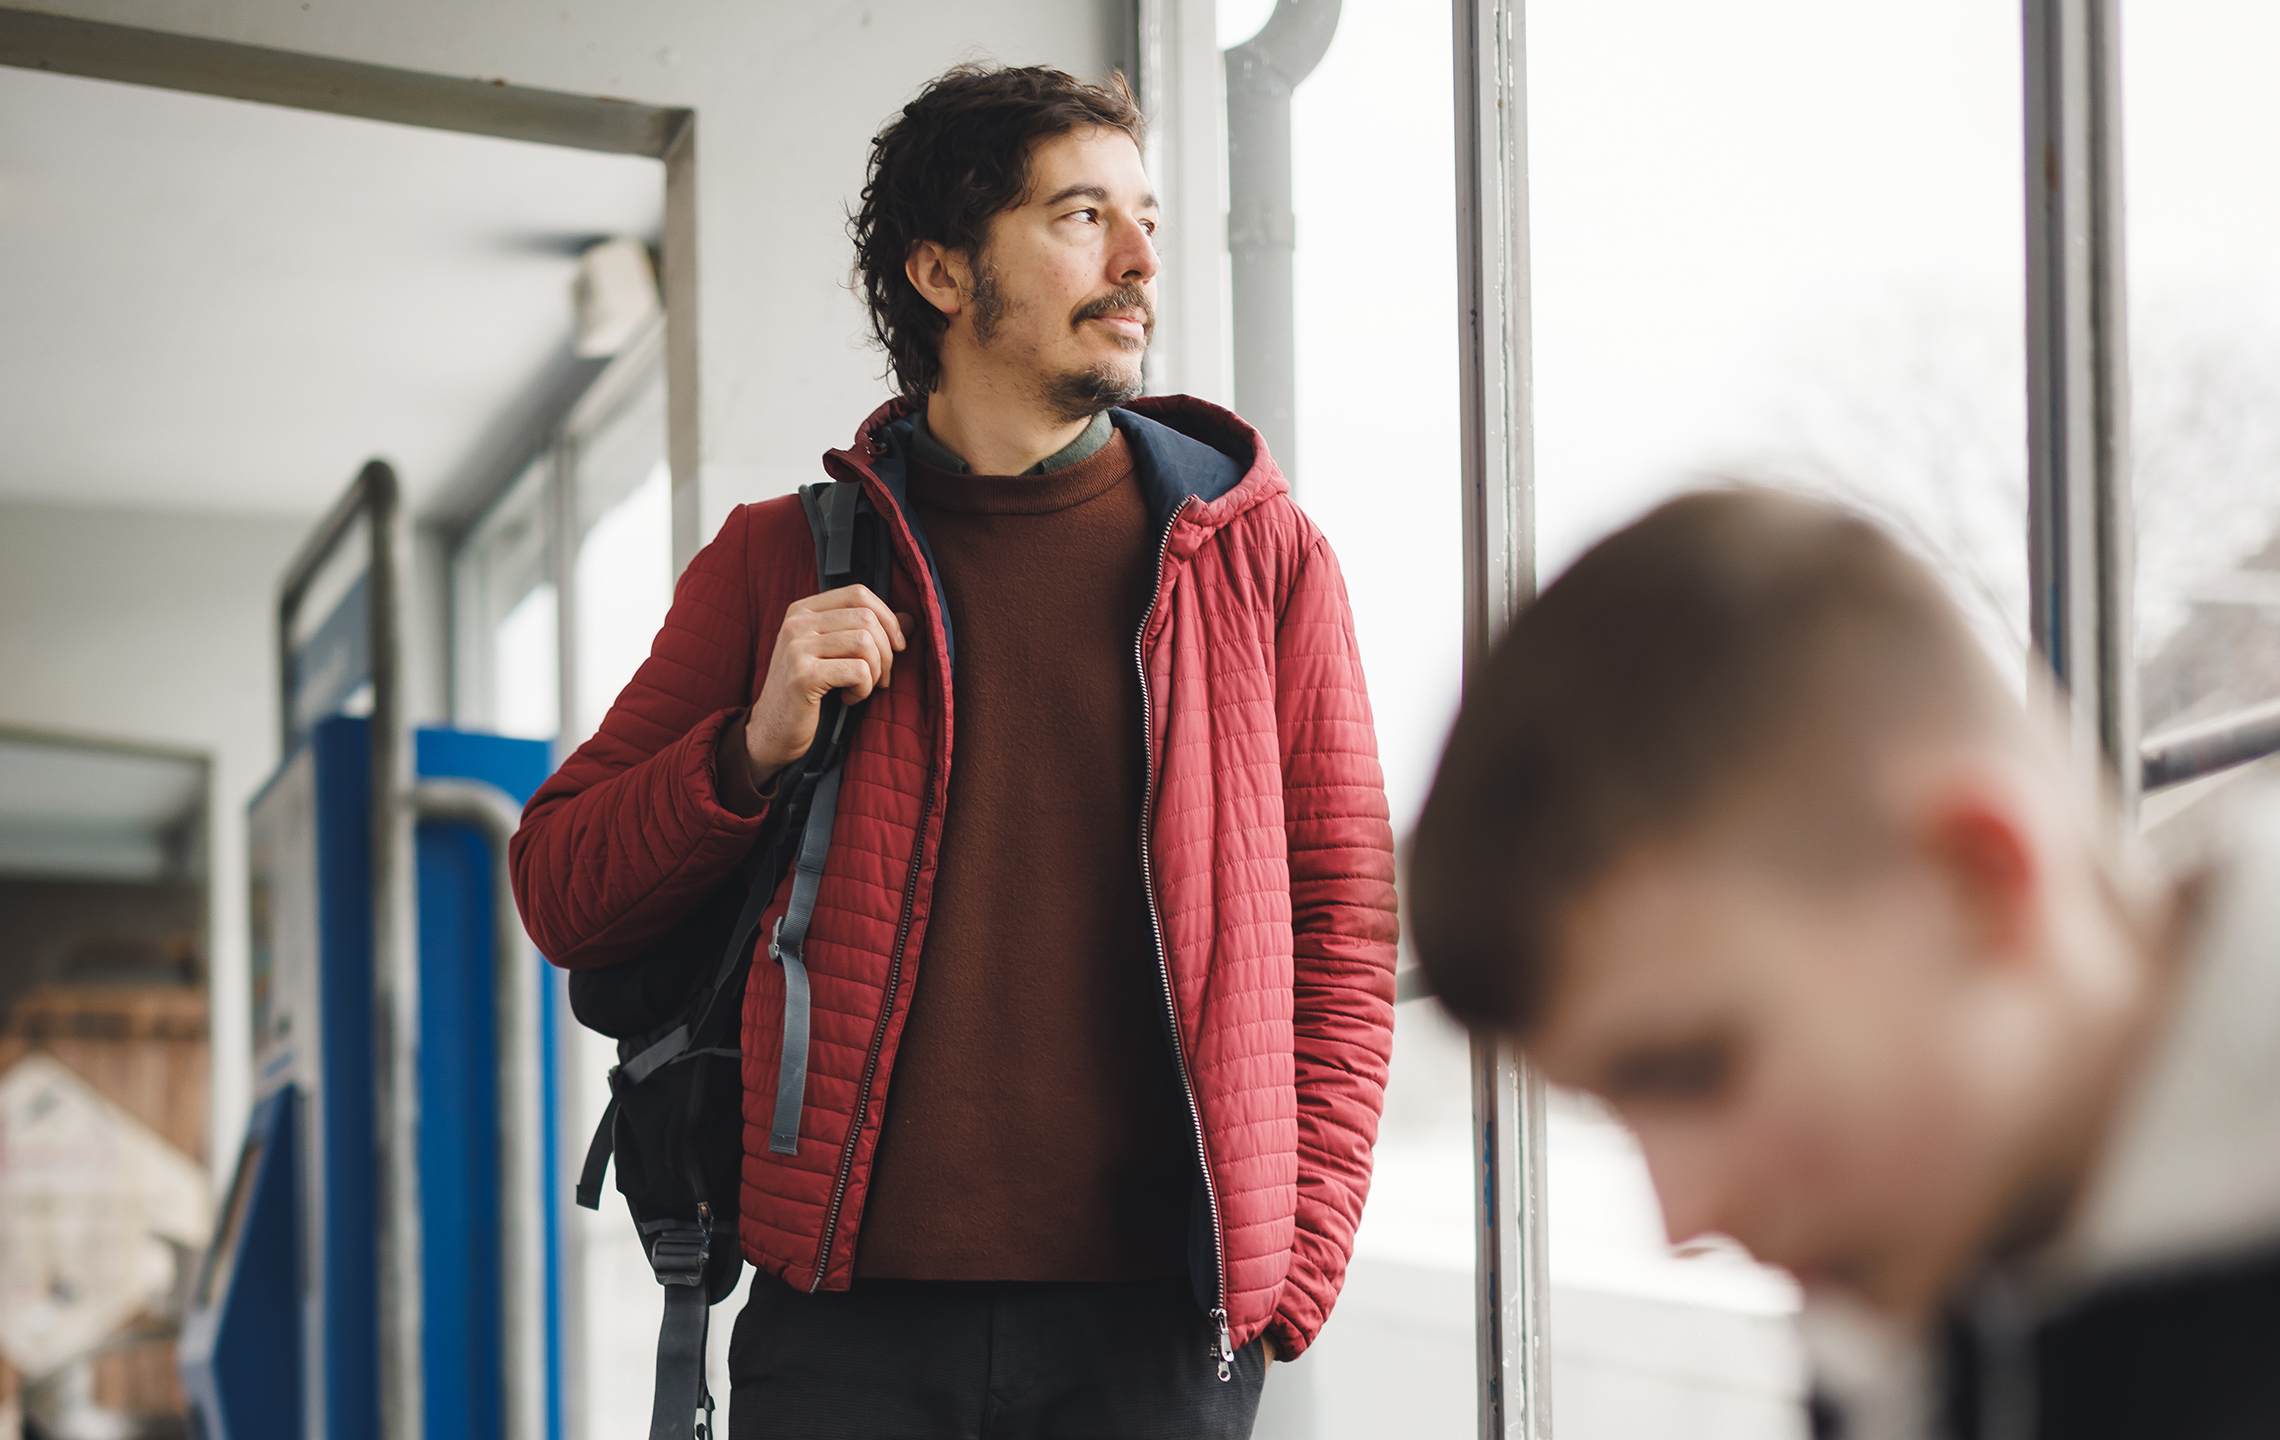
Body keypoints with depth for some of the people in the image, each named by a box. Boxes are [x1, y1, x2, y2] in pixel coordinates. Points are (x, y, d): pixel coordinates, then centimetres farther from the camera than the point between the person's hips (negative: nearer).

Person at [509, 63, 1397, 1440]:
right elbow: (562, 896, 10)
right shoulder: (781, 564, 9)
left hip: (1152, 1324, 0)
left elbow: (1342, 926, 7)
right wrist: (756, 748, -7)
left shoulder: (1260, 554, 9)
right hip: (848, 1319, 0)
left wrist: (1293, 1262, -4)